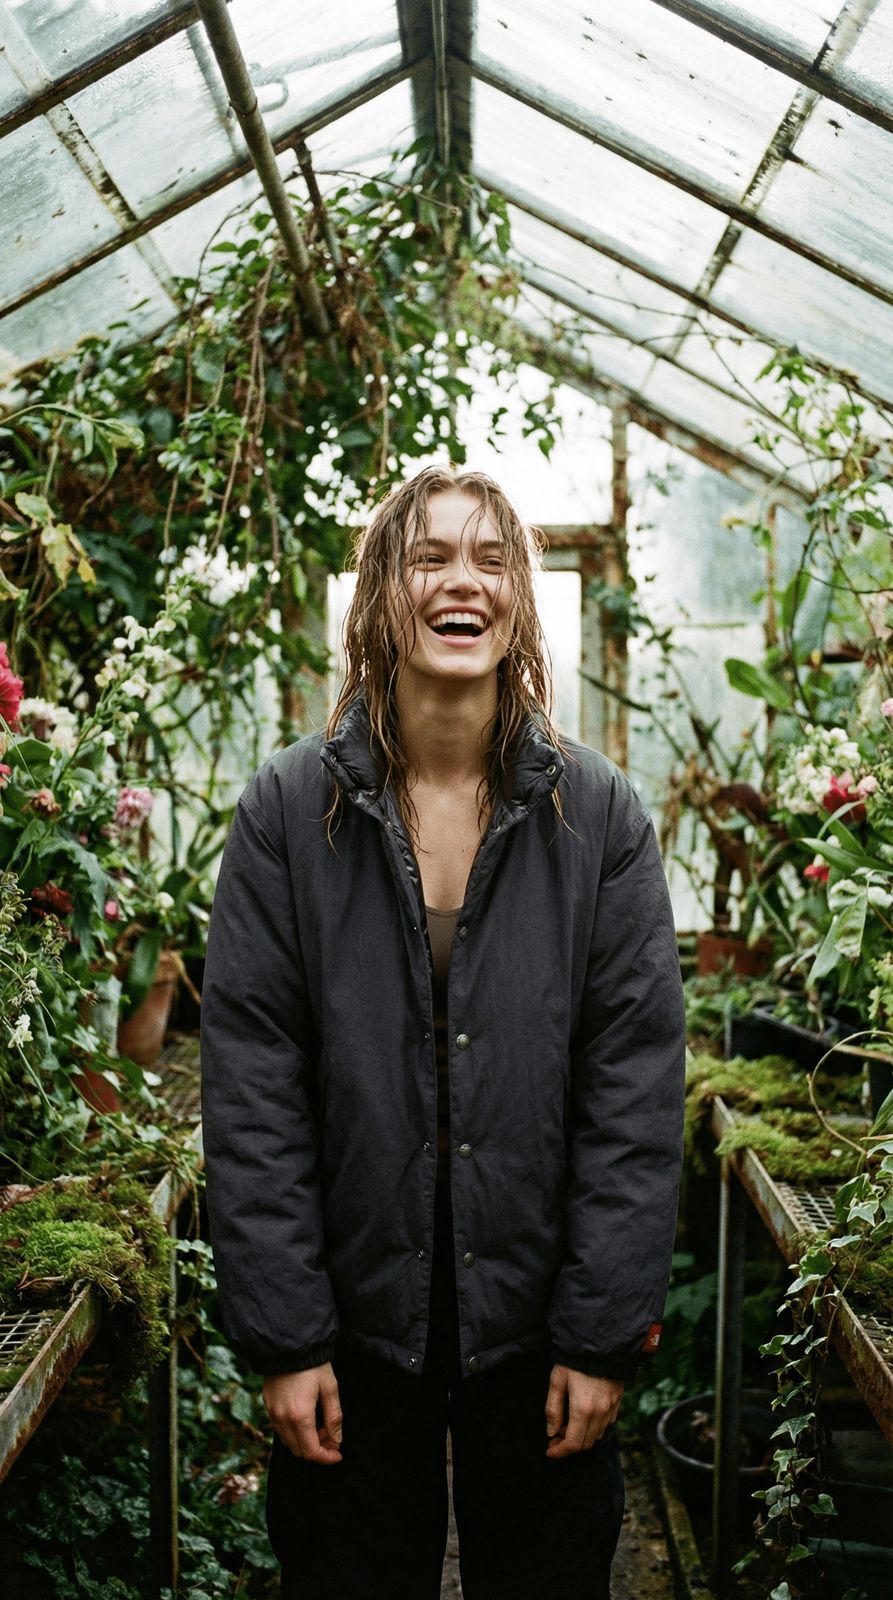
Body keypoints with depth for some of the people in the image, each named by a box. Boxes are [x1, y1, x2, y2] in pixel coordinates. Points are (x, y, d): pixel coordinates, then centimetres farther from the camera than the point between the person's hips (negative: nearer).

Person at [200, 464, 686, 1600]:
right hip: (356, 1316, 0)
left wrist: (604, 1334, -8)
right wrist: (283, 1335, -9)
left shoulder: (598, 813, -2)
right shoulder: (290, 809, -3)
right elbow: (251, 1089, -6)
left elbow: (635, 1083, -4)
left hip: (536, 1322, 1)